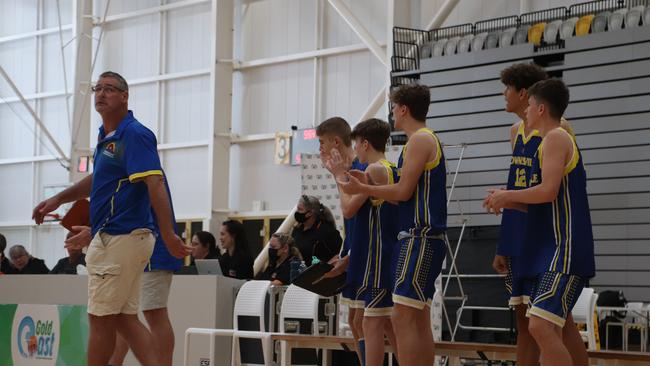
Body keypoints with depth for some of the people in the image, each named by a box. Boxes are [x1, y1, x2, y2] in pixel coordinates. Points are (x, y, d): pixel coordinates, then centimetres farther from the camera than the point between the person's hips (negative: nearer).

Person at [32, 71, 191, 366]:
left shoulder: (135, 134, -14)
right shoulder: (107, 135, 16)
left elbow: (155, 185, -23)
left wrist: (168, 235, -30)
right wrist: (57, 199, 30)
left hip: (120, 239, -10)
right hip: (113, 238, 10)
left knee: (100, 319, -1)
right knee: (123, 318, 8)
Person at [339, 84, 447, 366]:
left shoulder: (420, 140, -10)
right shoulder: (426, 140, 21)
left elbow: (404, 192, -16)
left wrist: (361, 189, -6)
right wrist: (367, 184, 19)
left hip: (420, 237, -10)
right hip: (424, 237, 10)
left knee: (402, 317, -14)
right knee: (419, 320, 11)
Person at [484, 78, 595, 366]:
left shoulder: (556, 138, -9)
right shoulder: (550, 141, 21)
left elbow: (548, 191, -21)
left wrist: (507, 195, -8)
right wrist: (507, 202, 14)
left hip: (565, 252, -11)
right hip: (550, 250, 11)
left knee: (540, 326, -20)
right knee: (546, 331, 9)